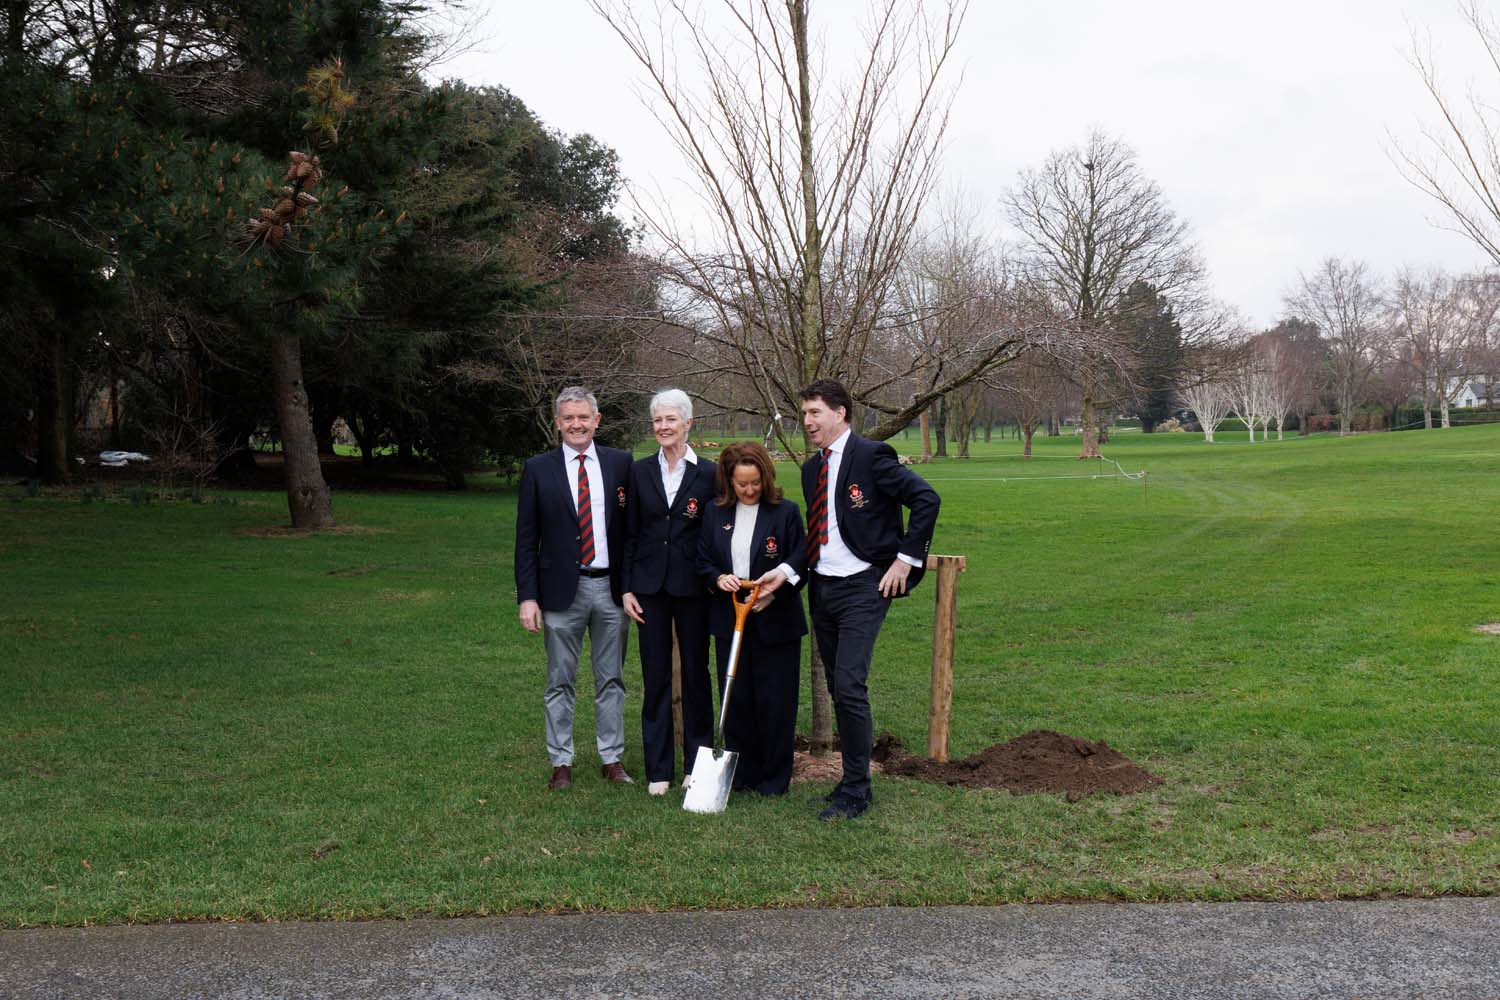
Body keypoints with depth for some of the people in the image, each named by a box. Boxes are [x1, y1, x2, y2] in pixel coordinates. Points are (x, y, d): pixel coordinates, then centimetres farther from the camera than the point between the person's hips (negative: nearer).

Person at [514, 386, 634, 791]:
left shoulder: (620, 462, 3)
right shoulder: (538, 469, -1)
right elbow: (526, 539, 0)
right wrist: (527, 596, -6)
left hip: (611, 587, 1)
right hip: (562, 589, -1)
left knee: (611, 679, 11)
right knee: (560, 682, 7)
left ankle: (612, 758, 21)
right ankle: (561, 762, 18)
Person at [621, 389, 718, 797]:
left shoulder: (707, 473, -2)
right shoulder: (640, 471, 5)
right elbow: (631, 534, 6)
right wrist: (627, 588, 1)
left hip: (692, 585, -2)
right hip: (650, 585, 2)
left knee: (697, 672, 7)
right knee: (655, 676, 6)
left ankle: (697, 763, 19)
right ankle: (658, 768, 14)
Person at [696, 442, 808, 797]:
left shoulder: (786, 512, -5)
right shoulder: (716, 513, 5)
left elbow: (802, 565, -4)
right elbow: (703, 561, 11)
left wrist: (776, 590, -17)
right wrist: (719, 578, -9)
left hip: (775, 622, -3)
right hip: (729, 620, 3)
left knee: (774, 701, 2)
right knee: (736, 699, 9)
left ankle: (775, 777, 15)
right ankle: (742, 771, 22)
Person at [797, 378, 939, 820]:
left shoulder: (871, 456, -10)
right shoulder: (812, 468, 14)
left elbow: (927, 499, -15)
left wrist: (906, 559, -14)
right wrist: (809, 576, 13)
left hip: (863, 587, -8)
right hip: (822, 587, 8)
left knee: (849, 686, -14)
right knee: (838, 689, 11)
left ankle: (855, 791, -3)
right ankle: (853, 778, 22)